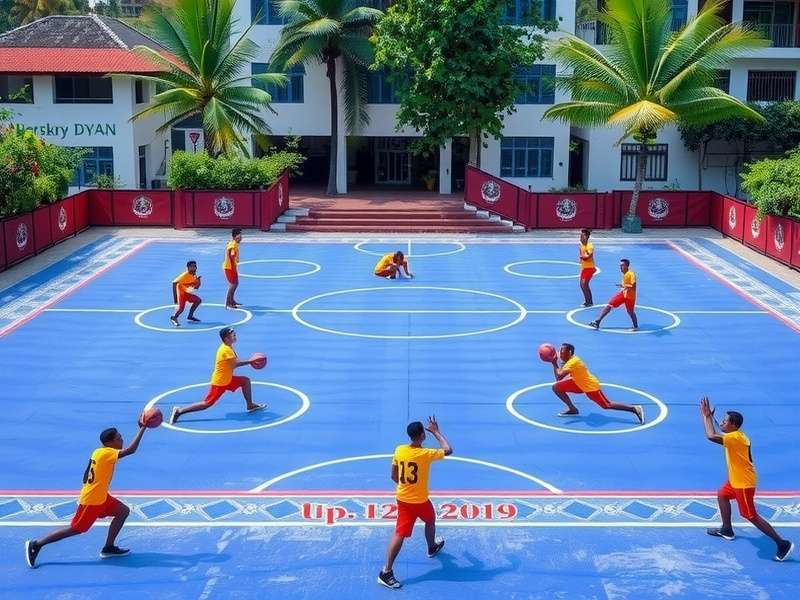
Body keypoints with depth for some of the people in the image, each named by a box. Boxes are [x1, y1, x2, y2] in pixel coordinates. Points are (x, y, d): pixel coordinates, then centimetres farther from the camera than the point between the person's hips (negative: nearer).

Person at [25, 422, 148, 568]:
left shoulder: (99, 452, 5)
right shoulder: (108, 453, -22)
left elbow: (86, 476, 13)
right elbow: (131, 450, -33)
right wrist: (142, 428, -31)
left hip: (101, 497, 10)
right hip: (92, 499, -10)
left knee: (123, 511, 9)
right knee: (75, 529, 0)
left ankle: (109, 548, 13)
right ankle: (35, 545, 8)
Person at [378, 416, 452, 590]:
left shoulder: (399, 450, -7)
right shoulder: (426, 454, -21)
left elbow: (394, 476, 4)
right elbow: (448, 450, -5)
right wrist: (436, 431, 2)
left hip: (402, 499, 4)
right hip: (420, 500, -4)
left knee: (400, 534, 1)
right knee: (430, 521, 28)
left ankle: (386, 572, -6)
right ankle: (432, 548, 54)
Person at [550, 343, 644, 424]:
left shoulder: (572, 362, -25)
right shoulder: (569, 361, 4)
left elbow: (559, 377, -34)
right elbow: (558, 379, 7)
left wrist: (554, 363, -23)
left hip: (591, 387, -9)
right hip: (580, 385, 9)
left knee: (607, 406, -5)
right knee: (556, 387, 2)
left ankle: (635, 409, 1)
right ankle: (572, 409, 9)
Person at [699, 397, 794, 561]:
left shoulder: (734, 437, -26)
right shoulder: (738, 436, 3)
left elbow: (711, 436, -38)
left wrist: (707, 416, -28)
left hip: (744, 482, -10)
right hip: (736, 479, 10)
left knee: (751, 516, -4)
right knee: (722, 496, 26)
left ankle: (782, 544, 1)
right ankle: (727, 530, 38)